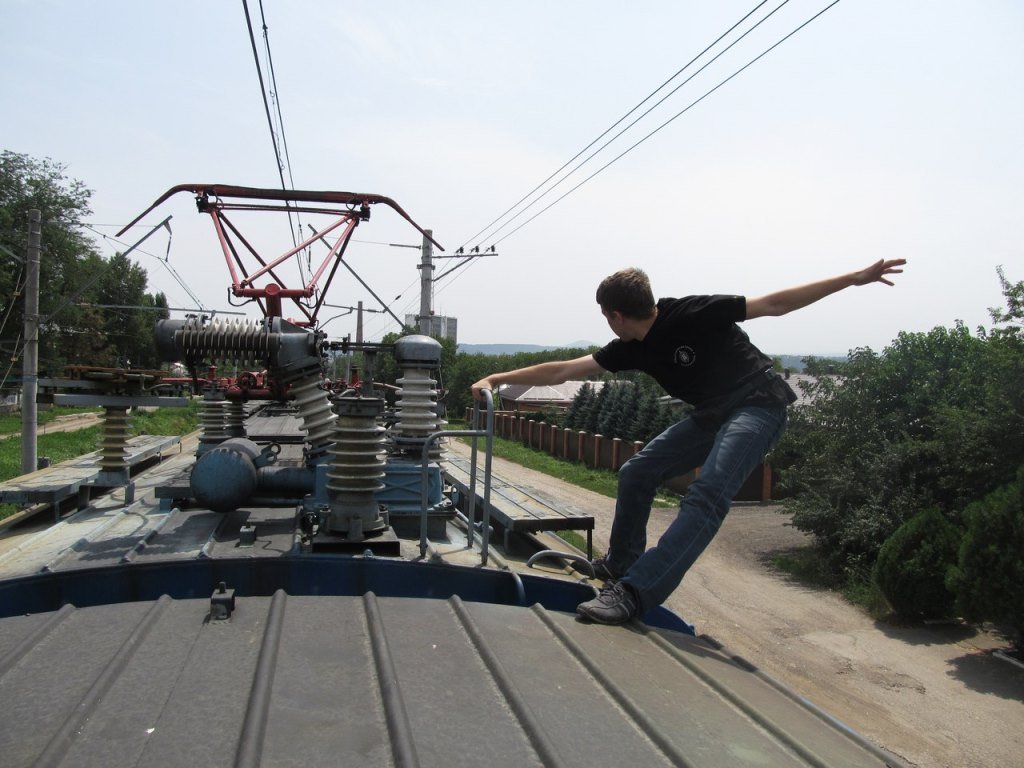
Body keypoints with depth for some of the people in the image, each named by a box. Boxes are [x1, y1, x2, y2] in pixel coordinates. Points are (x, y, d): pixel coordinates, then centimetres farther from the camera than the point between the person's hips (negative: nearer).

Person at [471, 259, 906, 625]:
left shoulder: (692, 315, -21)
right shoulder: (632, 349, -1)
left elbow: (774, 304, -15)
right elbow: (562, 370, 3)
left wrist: (854, 278, -18)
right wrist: (498, 379, 2)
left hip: (758, 407, -8)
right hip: (711, 414, 8)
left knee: (706, 496, -26)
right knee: (637, 473, 5)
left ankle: (633, 593, -33)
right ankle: (620, 566, 22)